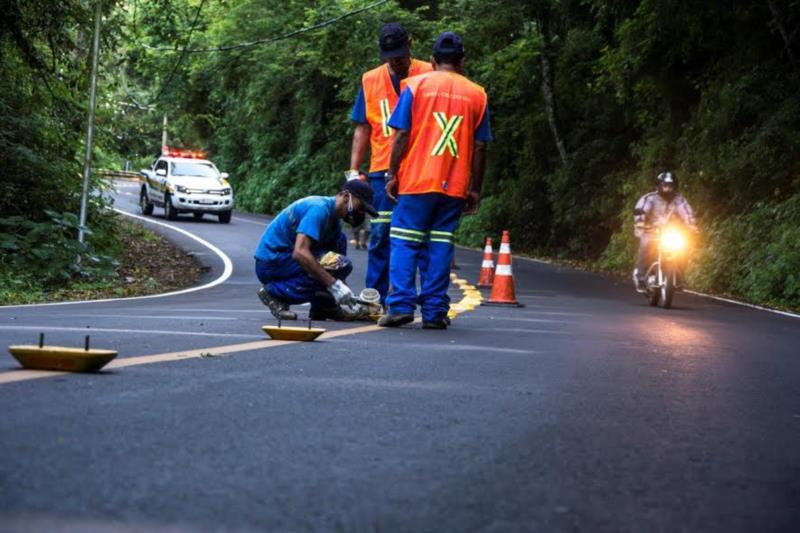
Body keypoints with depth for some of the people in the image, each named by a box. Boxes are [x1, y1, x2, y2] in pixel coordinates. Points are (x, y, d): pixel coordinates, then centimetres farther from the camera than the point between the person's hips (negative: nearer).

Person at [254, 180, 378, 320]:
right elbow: (300, 252, -30)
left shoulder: (334, 220, 14)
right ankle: (274, 292, -12)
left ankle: (321, 308, 2)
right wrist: (335, 286, -31)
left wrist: (353, 301, 3)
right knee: (339, 265, -22)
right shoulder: (320, 208, -17)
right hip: (272, 262, -10)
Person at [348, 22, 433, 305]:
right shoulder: (371, 81, 10)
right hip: (383, 170, 2)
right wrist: (354, 170, 5)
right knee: (381, 234, 0)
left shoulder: (429, 75, 2)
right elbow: (362, 129, 12)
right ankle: (376, 299, 5)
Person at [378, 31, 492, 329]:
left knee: (405, 243, 3)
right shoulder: (477, 94, 7)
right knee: (441, 246, 5)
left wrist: (392, 175, 5)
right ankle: (434, 312, 2)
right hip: (454, 185, 2)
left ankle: (401, 305, -7)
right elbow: (480, 147, 7)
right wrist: (475, 190, 13)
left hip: (417, 181, -2)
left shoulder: (417, 85, 1)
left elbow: (401, 135, -2)